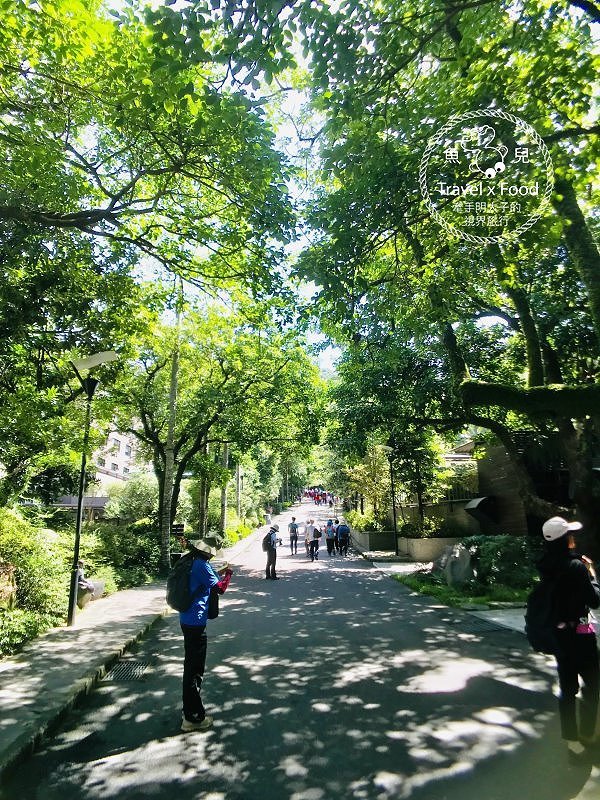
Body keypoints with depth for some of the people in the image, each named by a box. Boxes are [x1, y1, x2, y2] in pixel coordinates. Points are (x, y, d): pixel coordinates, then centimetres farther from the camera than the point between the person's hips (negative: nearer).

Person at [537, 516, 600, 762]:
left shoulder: (547, 566, -1)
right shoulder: (575, 565, -22)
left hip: (558, 633, 6)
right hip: (579, 634, -6)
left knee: (567, 688, 15)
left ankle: (572, 740, 23)